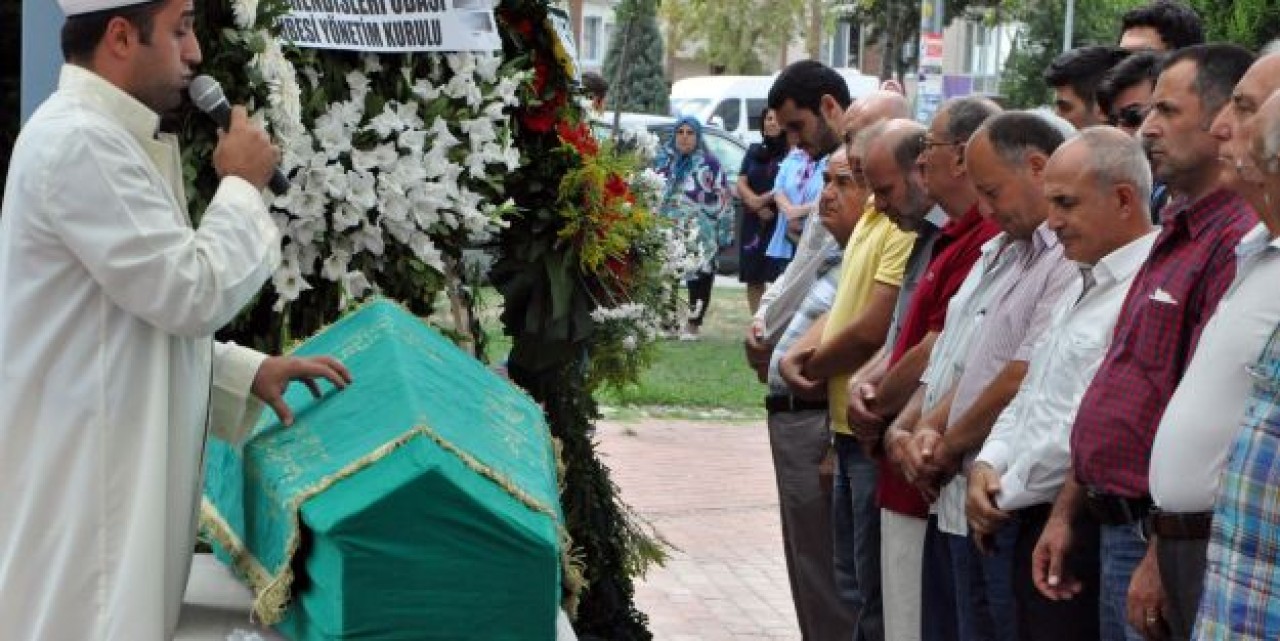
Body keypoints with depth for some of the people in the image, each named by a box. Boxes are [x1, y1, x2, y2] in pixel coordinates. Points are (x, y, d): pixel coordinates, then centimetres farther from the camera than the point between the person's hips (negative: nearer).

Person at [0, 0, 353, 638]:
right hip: (79, 480, -10)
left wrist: (247, 371, 11)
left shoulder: (102, 137, 15)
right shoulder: (78, 143, -19)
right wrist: (243, 186, -4)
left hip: (110, 466, 10)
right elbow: (194, 292, -18)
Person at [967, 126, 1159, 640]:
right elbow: (1031, 392, 21)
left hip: (1079, 528, -9)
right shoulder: (1084, 286, 16)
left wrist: (1005, 495, -10)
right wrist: (988, 464, 3)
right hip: (1036, 521, 9)